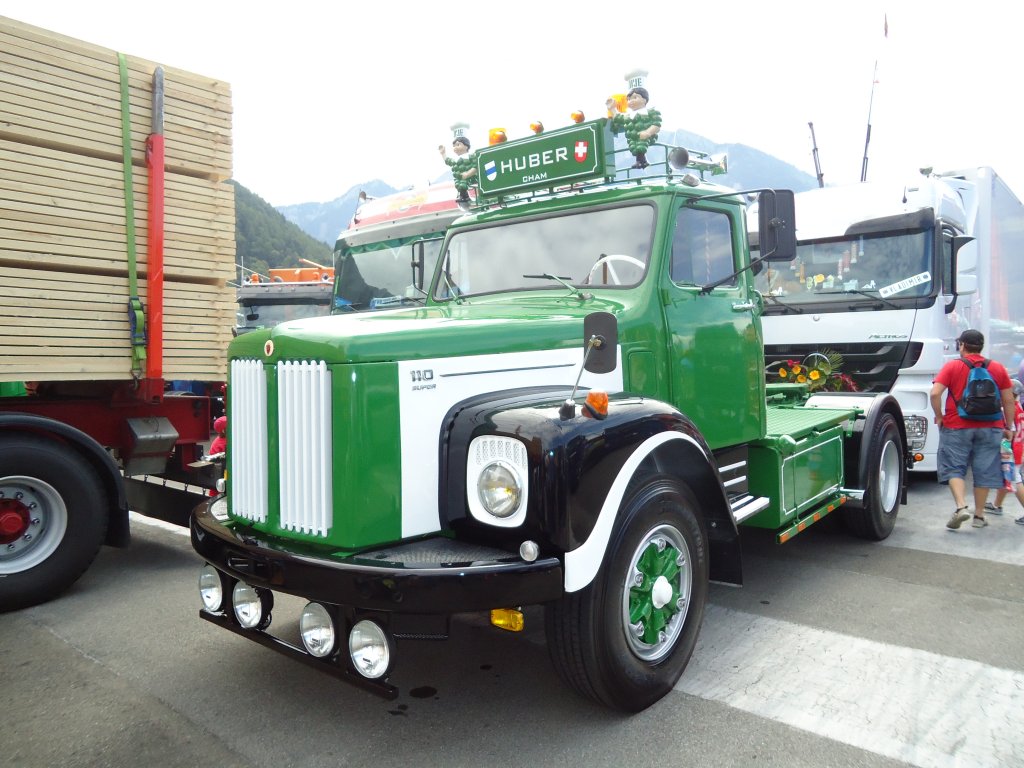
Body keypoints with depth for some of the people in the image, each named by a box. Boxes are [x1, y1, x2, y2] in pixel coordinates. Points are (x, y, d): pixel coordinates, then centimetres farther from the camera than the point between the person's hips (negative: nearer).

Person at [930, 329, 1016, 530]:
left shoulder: (952, 366, -4)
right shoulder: (998, 368, 5)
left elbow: (935, 393, -14)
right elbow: (1008, 400, 6)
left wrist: (939, 416, -1)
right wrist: (1008, 427, 14)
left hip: (956, 427, -3)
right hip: (990, 428, 3)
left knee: (954, 468, 4)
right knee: (984, 471, 9)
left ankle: (961, 507, -14)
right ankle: (979, 516, 15)